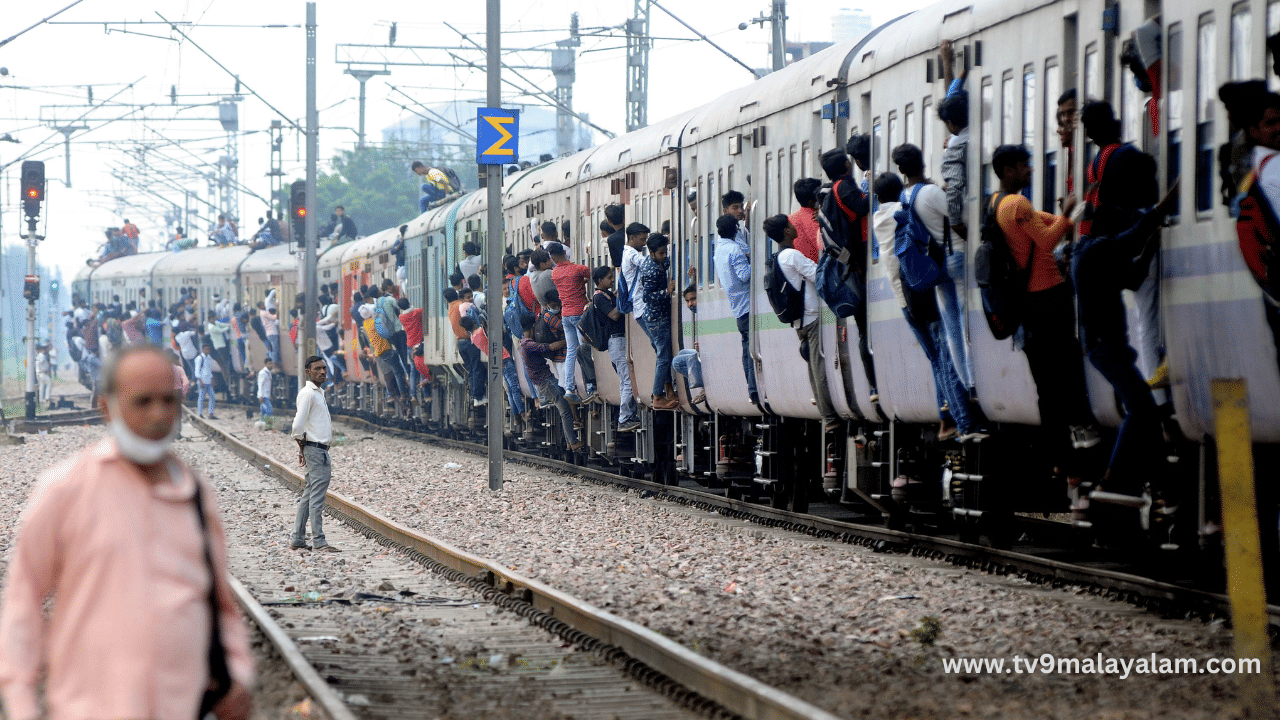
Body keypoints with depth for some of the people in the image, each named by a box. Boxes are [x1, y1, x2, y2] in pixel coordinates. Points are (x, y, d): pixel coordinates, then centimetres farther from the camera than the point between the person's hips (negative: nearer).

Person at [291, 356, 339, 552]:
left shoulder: (319, 392, 19)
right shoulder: (307, 393, -12)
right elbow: (298, 425, -18)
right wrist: (302, 447, -8)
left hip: (321, 449, 10)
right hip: (314, 449, -10)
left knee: (308, 496, 12)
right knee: (317, 496, -10)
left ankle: (297, 539, 15)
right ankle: (318, 541, -11)